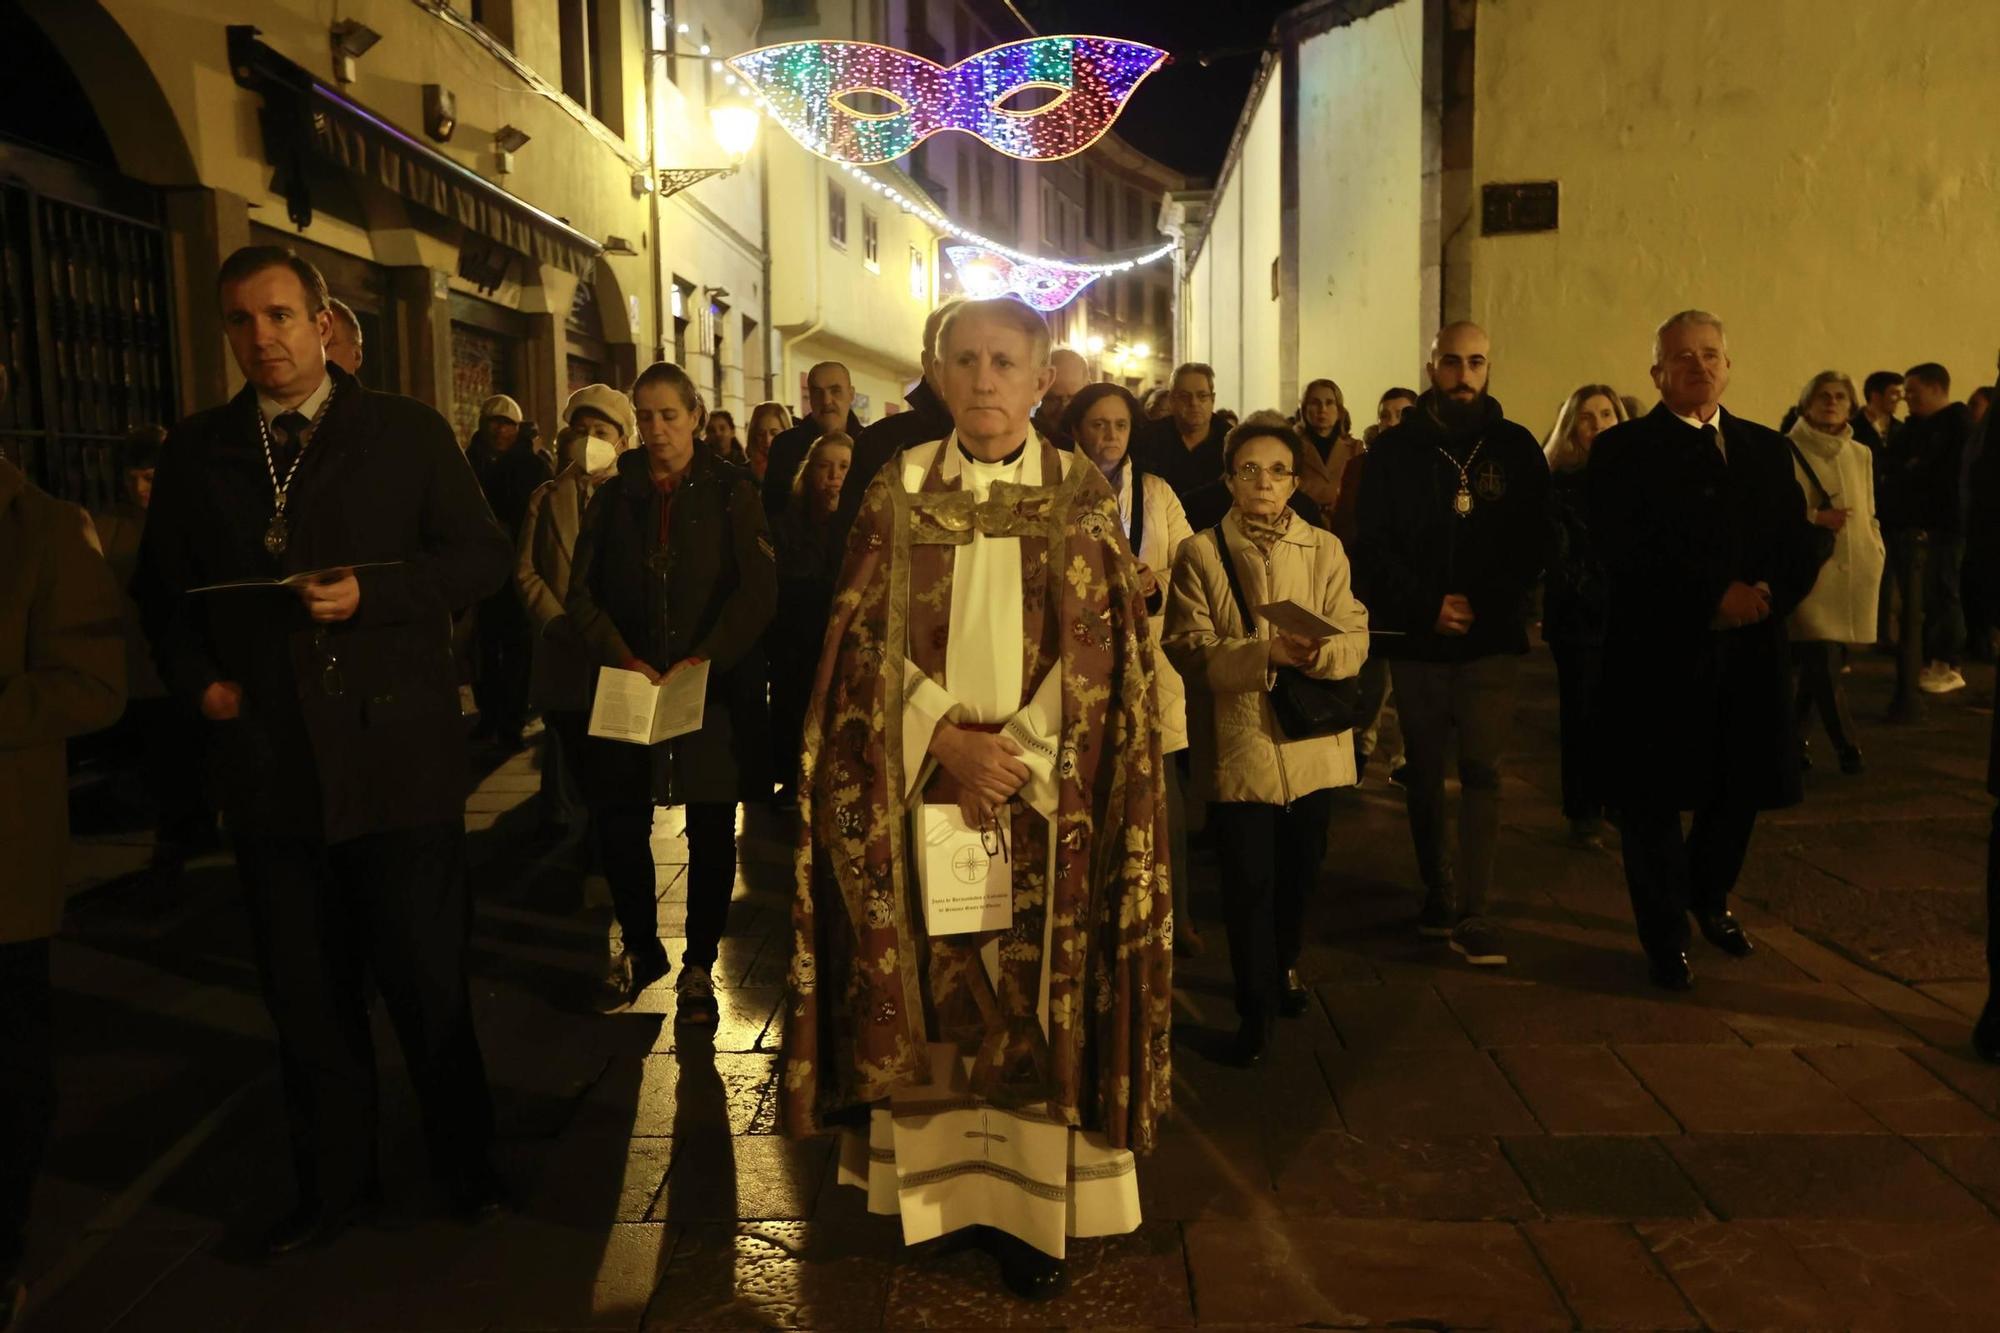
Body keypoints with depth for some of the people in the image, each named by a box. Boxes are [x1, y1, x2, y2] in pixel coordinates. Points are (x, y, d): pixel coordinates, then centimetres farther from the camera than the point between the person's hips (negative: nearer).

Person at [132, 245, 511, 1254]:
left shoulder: (408, 433, 1)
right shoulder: (195, 452, 10)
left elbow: (483, 556, -2)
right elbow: (161, 591, 16)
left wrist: (372, 590, -15)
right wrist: (197, 678, -1)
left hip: (399, 761, -3)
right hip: (266, 764, 4)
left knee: (426, 981, 6)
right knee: (304, 995, 14)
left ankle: (466, 1168, 26)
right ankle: (333, 1182, 31)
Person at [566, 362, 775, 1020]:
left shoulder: (730, 490, 1)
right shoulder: (614, 496, 10)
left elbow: (758, 589, -8)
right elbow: (583, 591, 5)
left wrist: (703, 660, -16)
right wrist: (623, 658, -9)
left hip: (716, 687, -2)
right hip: (632, 688, 3)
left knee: (711, 829, 3)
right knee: (617, 820, 2)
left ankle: (699, 965, 18)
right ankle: (639, 946, 25)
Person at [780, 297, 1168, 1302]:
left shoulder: (1083, 495, 2)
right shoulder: (898, 491, 4)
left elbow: (1101, 650, -3)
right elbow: (867, 641, -1)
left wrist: (1017, 753, -13)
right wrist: (948, 739, -14)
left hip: (1048, 791, -1)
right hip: (922, 785, 1)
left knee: (1041, 997, 3)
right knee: (931, 991, 6)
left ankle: (1034, 1204, 14)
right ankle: (938, 1182, 20)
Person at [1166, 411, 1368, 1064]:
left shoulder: (1325, 549, 8)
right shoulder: (1201, 553, 0)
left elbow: (1356, 638, 0)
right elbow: (1191, 650, -9)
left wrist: (1318, 651, -22)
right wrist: (1265, 652, -23)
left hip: (1312, 740, 3)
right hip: (1237, 744, -3)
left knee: (1300, 870, 15)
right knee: (1248, 880, 0)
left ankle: (1285, 963, 43)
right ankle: (1256, 1005, 18)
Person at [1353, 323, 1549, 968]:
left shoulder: (1517, 447, 5)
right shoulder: (1395, 448, 3)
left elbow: (1534, 544, 3)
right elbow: (1372, 545, -1)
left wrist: (1480, 605, -10)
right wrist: (1428, 605, -12)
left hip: (1491, 639, -1)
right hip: (1416, 639, 1)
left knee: (1482, 771, -7)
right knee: (1424, 771, 10)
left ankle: (1471, 914, -4)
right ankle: (1438, 892, 24)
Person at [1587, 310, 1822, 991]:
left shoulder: (1766, 449, 14)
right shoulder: (1623, 450, -2)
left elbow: (1799, 547, 7)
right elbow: (1625, 553, -13)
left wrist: (1767, 595, -13)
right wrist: (1715, 595, -17)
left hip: (1748, 654, 4)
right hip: (1658, 655, -4)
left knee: (1740, 789, 12)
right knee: (1656, 801, 3)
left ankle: (1709, 898, 40)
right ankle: (1666, 937, 20)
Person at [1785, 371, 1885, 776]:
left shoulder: (1861, 454, 15)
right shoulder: (1788, 451, -4)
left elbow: (1868, 514, 20)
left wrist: (1878, 552, 9)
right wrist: (1815, 518, -17)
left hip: (1854, 572, 5)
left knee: (1814, 666, 6)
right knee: (1824, 664, -12)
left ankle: (1793, 741, 19)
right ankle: (1847, 745, 1)